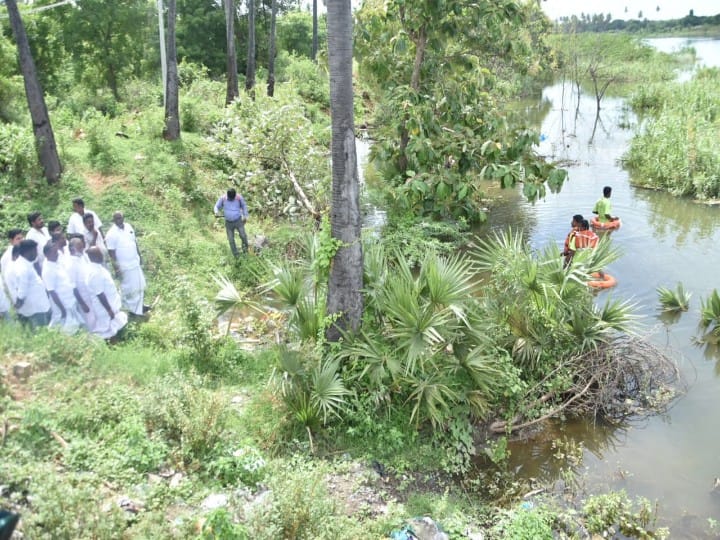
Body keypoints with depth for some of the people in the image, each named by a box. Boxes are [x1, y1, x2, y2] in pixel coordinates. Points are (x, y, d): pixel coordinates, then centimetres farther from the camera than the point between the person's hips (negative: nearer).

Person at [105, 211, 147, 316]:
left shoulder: (128, 226, 0)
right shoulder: (111, 234, -20)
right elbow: (111, 253, -18)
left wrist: (139, 255, 16)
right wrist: (116, 268, -18)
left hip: (135, 262, 7)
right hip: (124, 266, -7)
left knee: (140, 284, 17)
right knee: (129, 287, 6)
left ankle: (139, 305, 36)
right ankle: (133, 308, 22)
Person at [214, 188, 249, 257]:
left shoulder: (239, 197, -8)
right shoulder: (223, 198, -8)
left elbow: (244, 206, 9)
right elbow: (217, 206, 1)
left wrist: (245, 215, 5)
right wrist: (216, 211, -21)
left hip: (238, 221, -1)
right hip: (228, 222, 1)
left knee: (243, 235, -19)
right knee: (231, 240, 2)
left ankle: (245, 248, 8)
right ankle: (236, 256, 16)